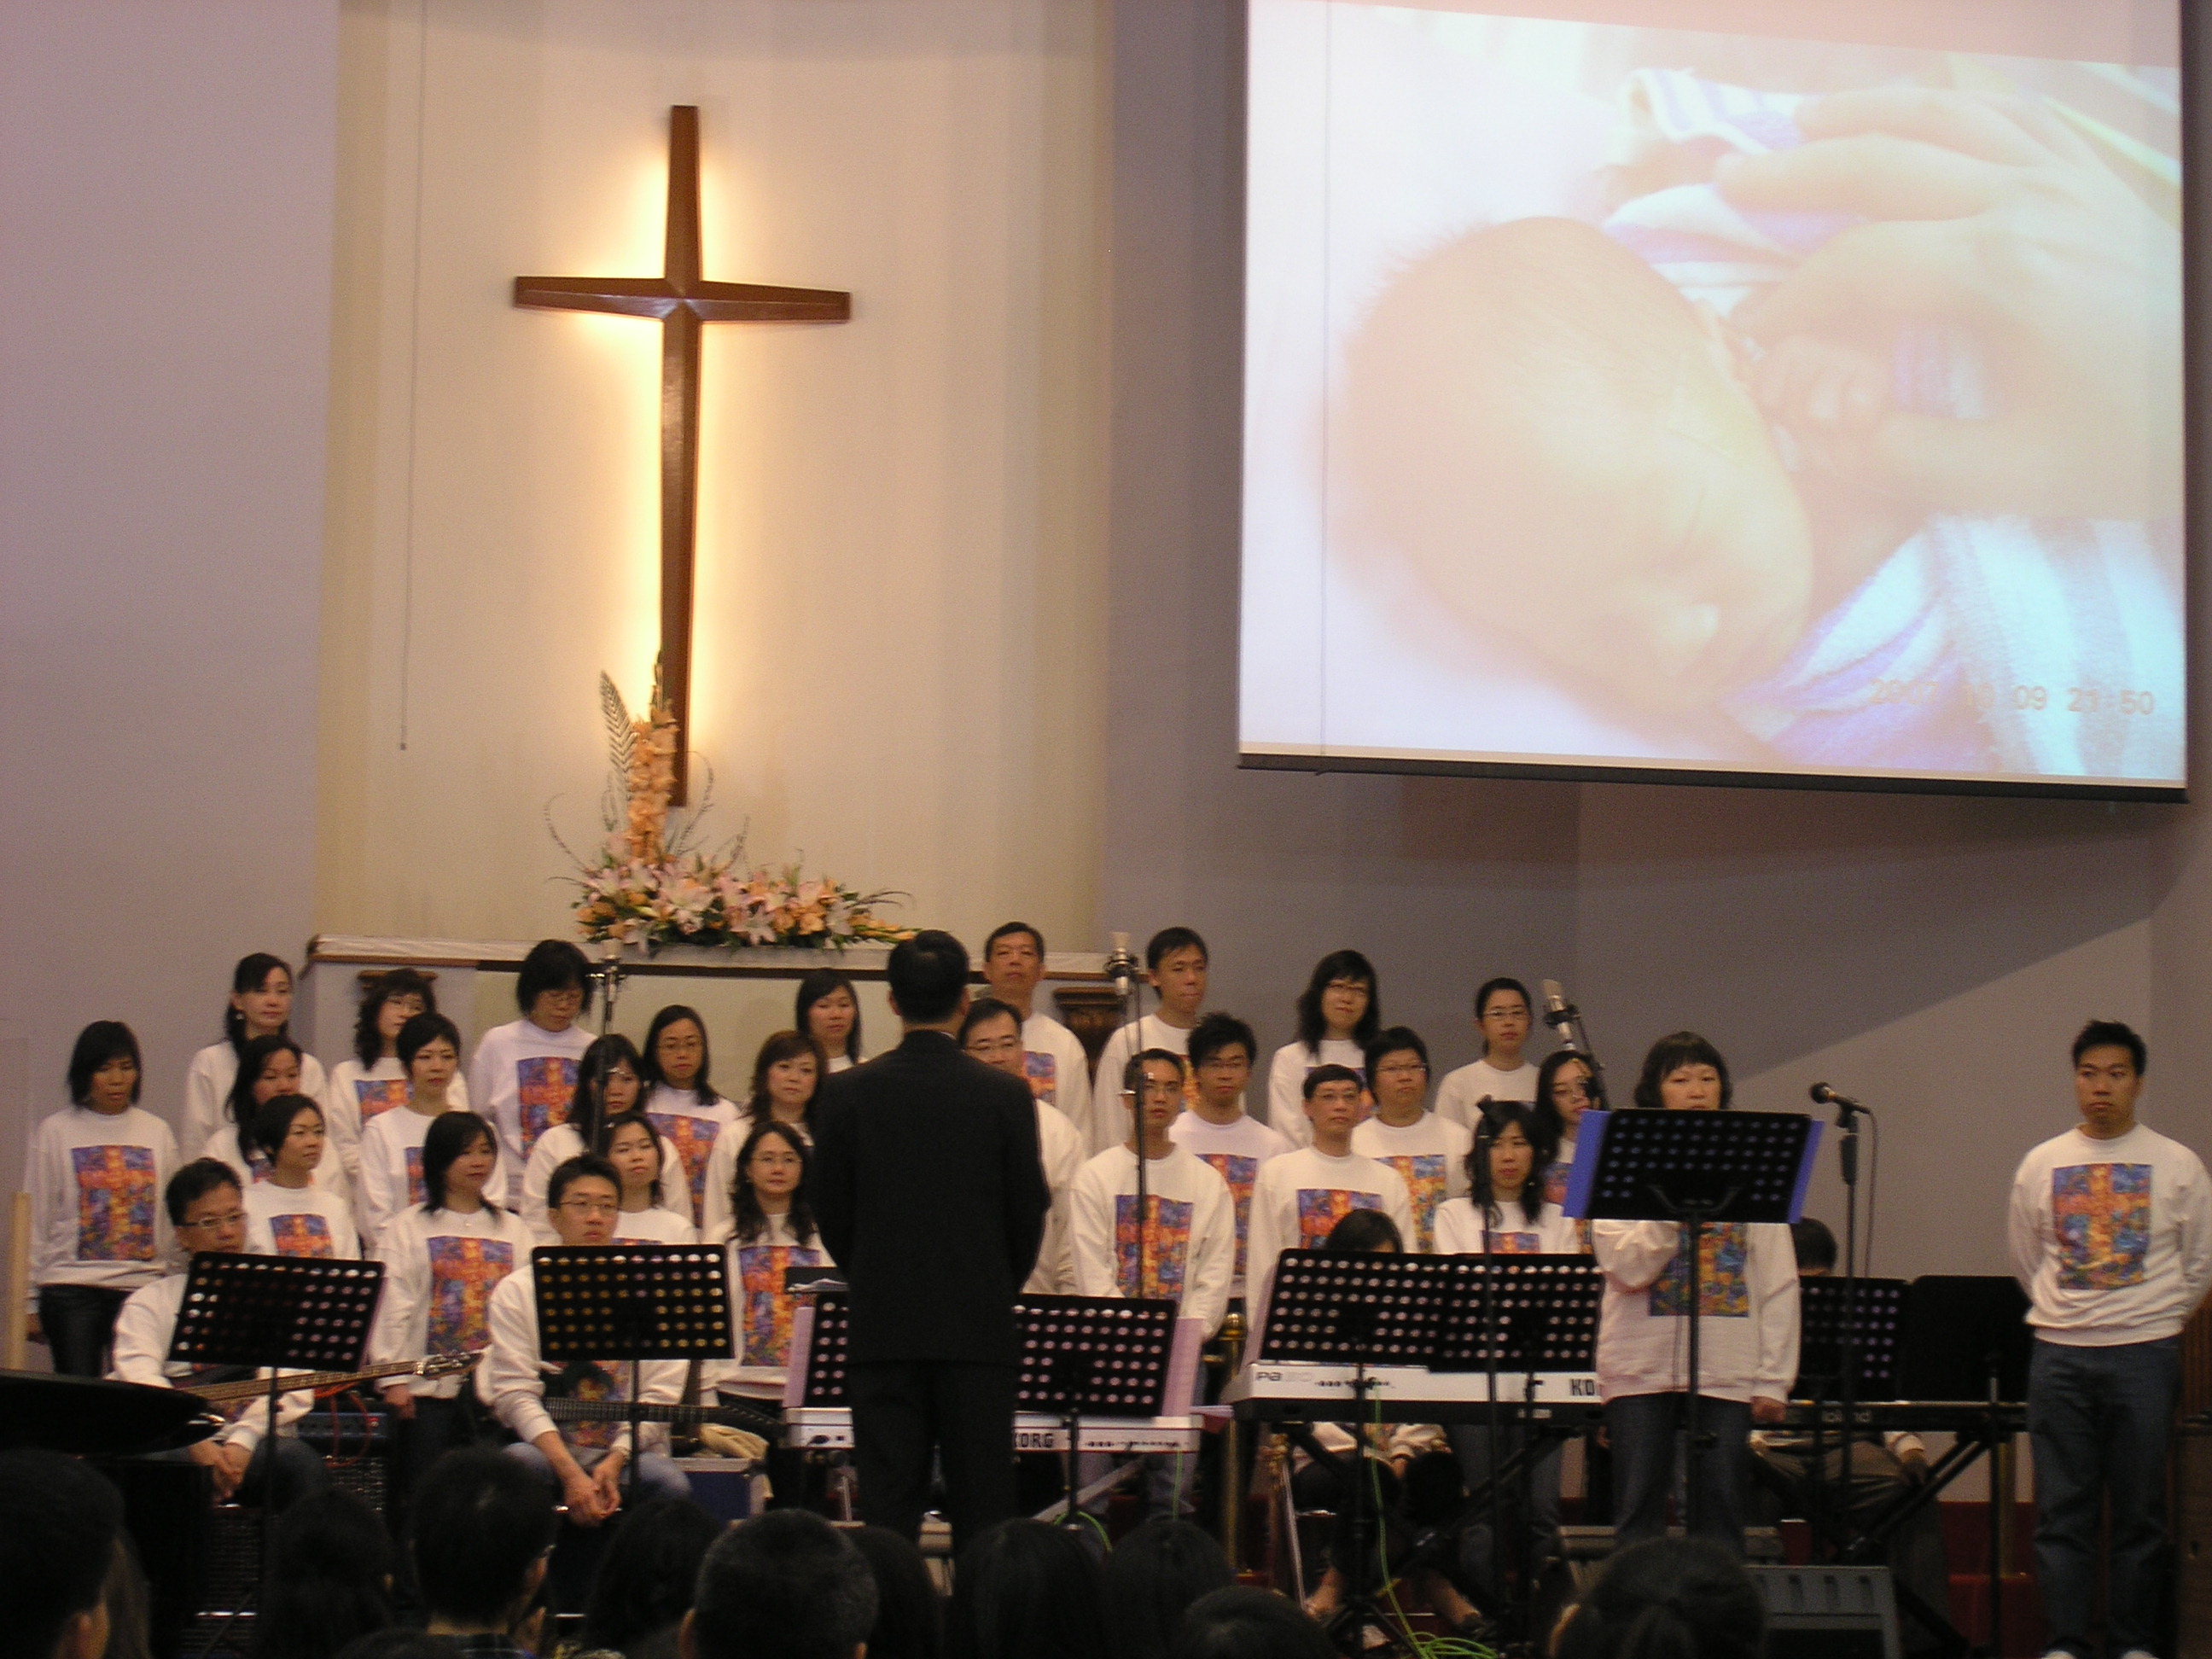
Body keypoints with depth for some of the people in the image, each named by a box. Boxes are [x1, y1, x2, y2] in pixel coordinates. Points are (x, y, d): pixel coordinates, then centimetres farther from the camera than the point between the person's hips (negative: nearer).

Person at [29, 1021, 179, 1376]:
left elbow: (176, 1216, 14)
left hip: (143, 1288, 2)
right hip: (71, 1290, -2)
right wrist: (30, 1302, 3)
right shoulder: (54, 1132, 3)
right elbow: (34, 1220, 5)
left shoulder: (157, 1133, 10)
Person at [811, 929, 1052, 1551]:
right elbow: (1029, 1214, 1)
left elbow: (831, 1213, 3)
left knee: (887, 1501, 3)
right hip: (979, 1324, -1)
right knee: (981, 1501, 4)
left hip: (882, 1323, 1)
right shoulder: (1005, 1096, -5)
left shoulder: (848, 1092, -3)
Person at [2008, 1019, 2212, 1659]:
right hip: (2059, 1356, 1)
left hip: (2144, 1355, -1)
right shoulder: (2041, 1165, 7)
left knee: (2140, 1510, 1)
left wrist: (2156, 1321, 11)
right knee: (2063, 1509, 1)